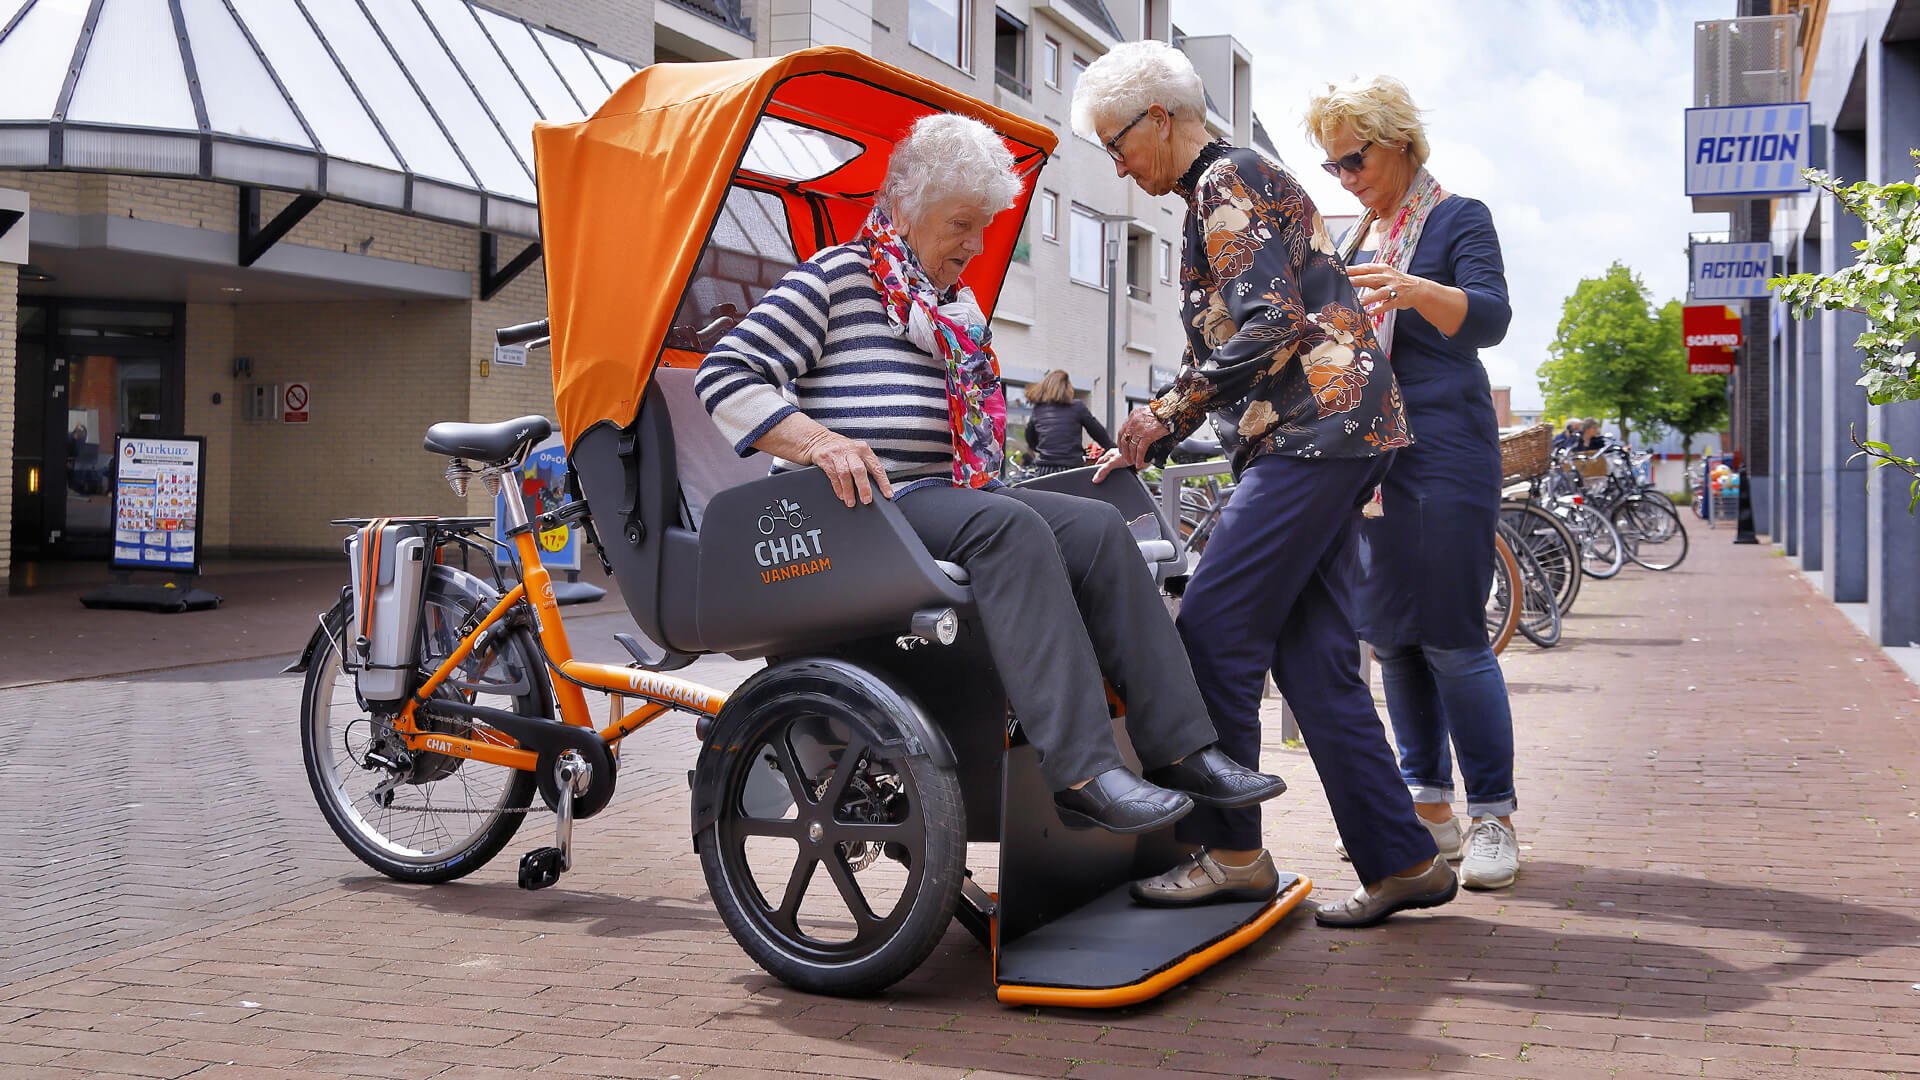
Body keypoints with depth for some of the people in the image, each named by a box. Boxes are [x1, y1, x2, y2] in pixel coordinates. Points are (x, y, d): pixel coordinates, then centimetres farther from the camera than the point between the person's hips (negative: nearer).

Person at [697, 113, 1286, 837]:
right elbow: (726, 376, -11)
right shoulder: (838, 277, -1)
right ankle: (1082, 772, -39)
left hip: (947, 496, 8)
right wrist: (822, 442, -24)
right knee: (1008, 527, -33)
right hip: (860, 508, -8)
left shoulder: (958, 306, 24)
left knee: (1097, 526, -15)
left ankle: (1180, 749, -21)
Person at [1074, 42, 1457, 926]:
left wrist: (1166, 413, -13)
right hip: (1320, 437, 10)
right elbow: (1231, 346, 25)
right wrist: (1146, 444, 19)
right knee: (1312, 655, 7)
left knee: (1213, 629, -10)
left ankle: (1228, 848, -3)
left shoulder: (1225, 182, -7)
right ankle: (1399, 861, 10)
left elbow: (1267, 328, -18)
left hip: (1315, 427, -10)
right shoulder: (1223, 185, 24)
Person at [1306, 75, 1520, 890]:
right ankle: (1429, 810, 14)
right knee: (1390, 637, 6)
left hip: (1444, 452, -7)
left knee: (1451, 637, -10)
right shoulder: (1362, 236, 19)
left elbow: (1490, 318, -17)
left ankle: (1493, 817, -2)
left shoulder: (1459, 218, 0)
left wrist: (1413, 288, -34)